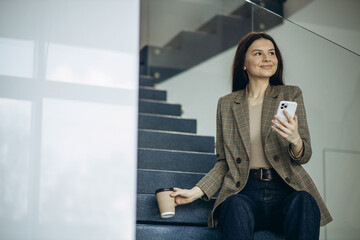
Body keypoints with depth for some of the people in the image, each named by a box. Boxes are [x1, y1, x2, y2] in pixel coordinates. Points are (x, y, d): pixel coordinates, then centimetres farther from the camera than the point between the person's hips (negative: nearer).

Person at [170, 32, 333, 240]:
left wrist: (294, 139, -18)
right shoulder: (226, 104, 15)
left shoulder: (291, 95, 12)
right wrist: (197, 191, 0)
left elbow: (304, 156, 6)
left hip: (285, 191, 0)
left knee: (303, 201, -34)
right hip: (244, 192, 0)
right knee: (237, 206, -35)